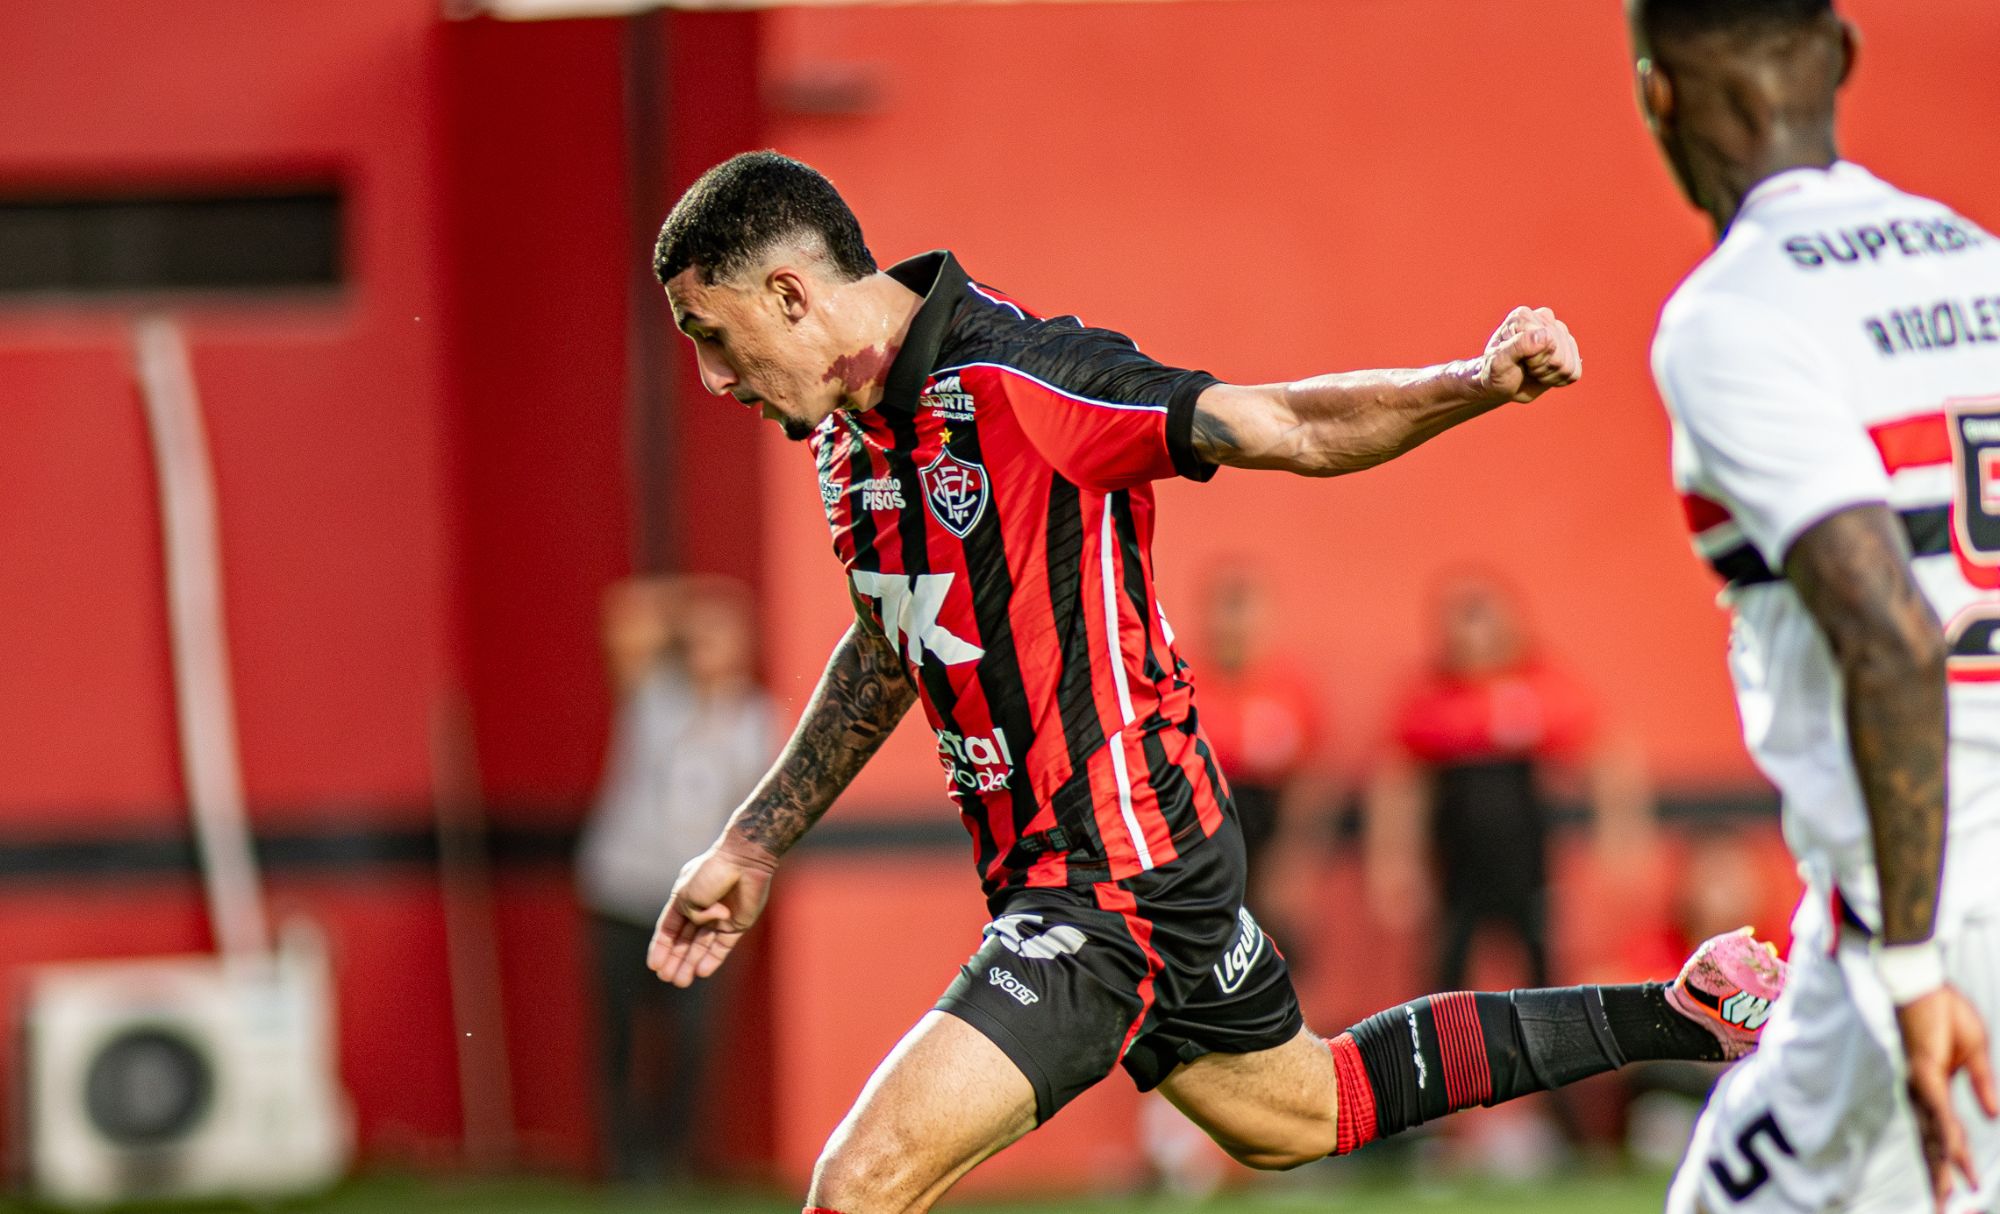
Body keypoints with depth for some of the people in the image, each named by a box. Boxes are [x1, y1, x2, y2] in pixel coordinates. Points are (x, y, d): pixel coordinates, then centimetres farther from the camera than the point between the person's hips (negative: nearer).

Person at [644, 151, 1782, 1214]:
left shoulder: (1011, 377, -23)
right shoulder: (851, 431, 5)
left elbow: (1287, 427, -22)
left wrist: (1480, 382, -38)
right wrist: (756, 844, 24)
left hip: (1114, 886, -10)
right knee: (1299, 1111, 29)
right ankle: (1677, 1014, 39)